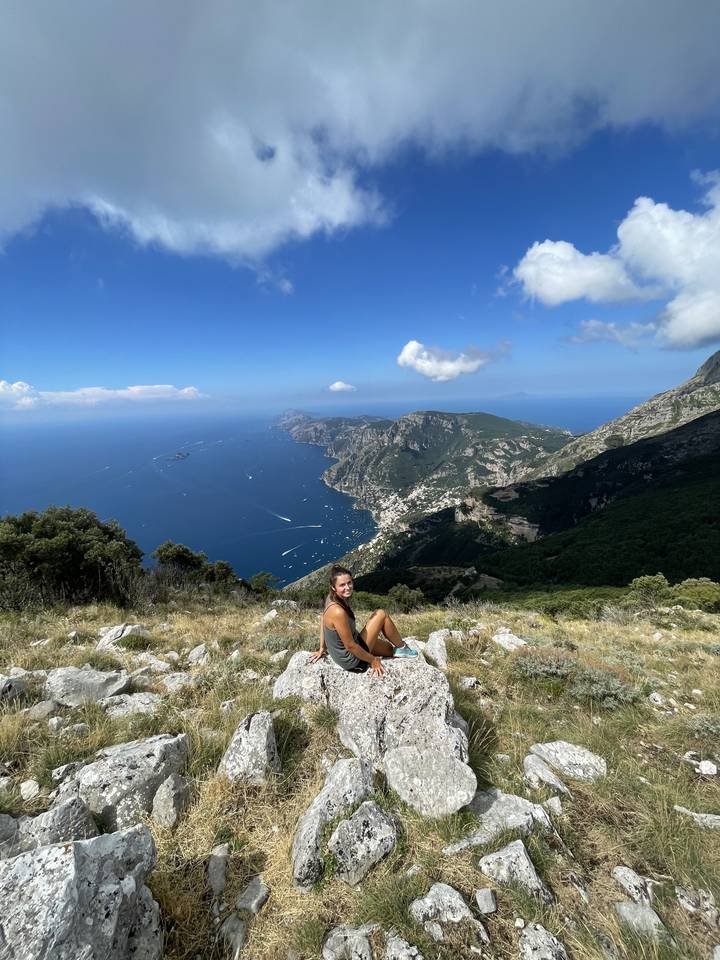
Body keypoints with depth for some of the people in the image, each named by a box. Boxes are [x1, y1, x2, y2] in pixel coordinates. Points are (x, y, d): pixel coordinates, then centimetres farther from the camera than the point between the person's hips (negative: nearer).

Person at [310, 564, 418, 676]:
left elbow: (323, 621, 9)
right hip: (353, 661, -8)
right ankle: (402, 648, 16)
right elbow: (350, 646, -26)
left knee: (390, 649, 20)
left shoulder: (331, 598, -7)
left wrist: (322, 649, 19)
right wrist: (373, 660, -12)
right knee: (381, 614, -3)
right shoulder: (338, 612, -34)